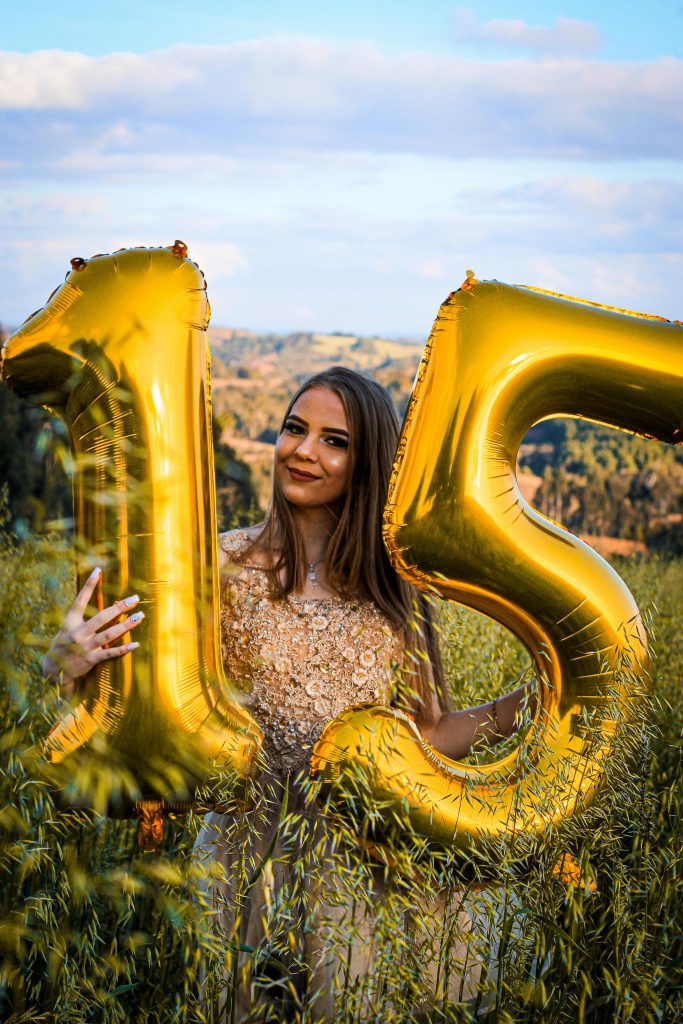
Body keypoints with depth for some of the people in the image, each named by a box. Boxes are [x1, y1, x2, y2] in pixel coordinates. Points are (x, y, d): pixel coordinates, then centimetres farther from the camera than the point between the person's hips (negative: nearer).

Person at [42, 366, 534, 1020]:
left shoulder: (395, 590, 2)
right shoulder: (228, 564, -5)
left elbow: (428, 735, 6)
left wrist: (525, 703, -6)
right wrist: (67, 664, -24)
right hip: (249, 861, -1)